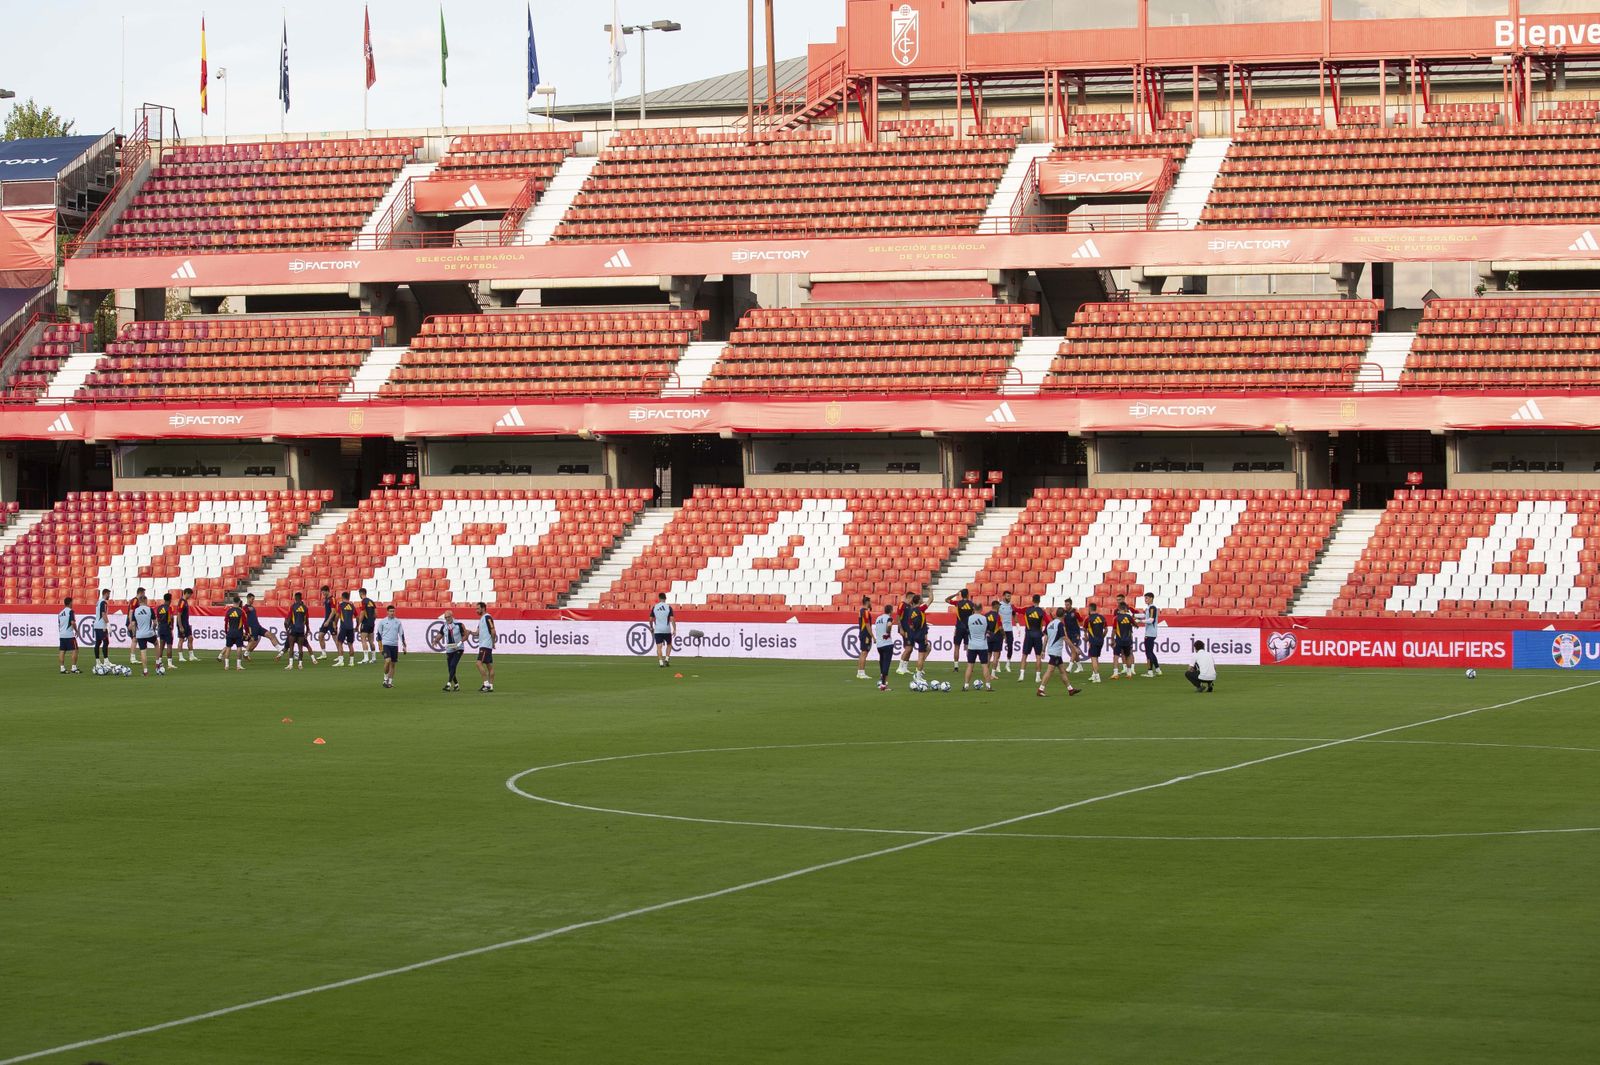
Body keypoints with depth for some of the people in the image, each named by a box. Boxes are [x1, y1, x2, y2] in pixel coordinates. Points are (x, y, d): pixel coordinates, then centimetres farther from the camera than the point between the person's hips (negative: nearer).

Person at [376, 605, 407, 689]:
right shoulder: (383, 622, 0)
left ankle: (390, 681, 13)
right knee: (387, 661, -20)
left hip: (395, 645, 3)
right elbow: (378, 633, 4)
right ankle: (385, 678, -2)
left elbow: (401, 634, 10)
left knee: (393, 663, 5)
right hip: (386, 644, -3)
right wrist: (380, 645, -2)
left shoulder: (398, 622, 7)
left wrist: (404, 645, 4)